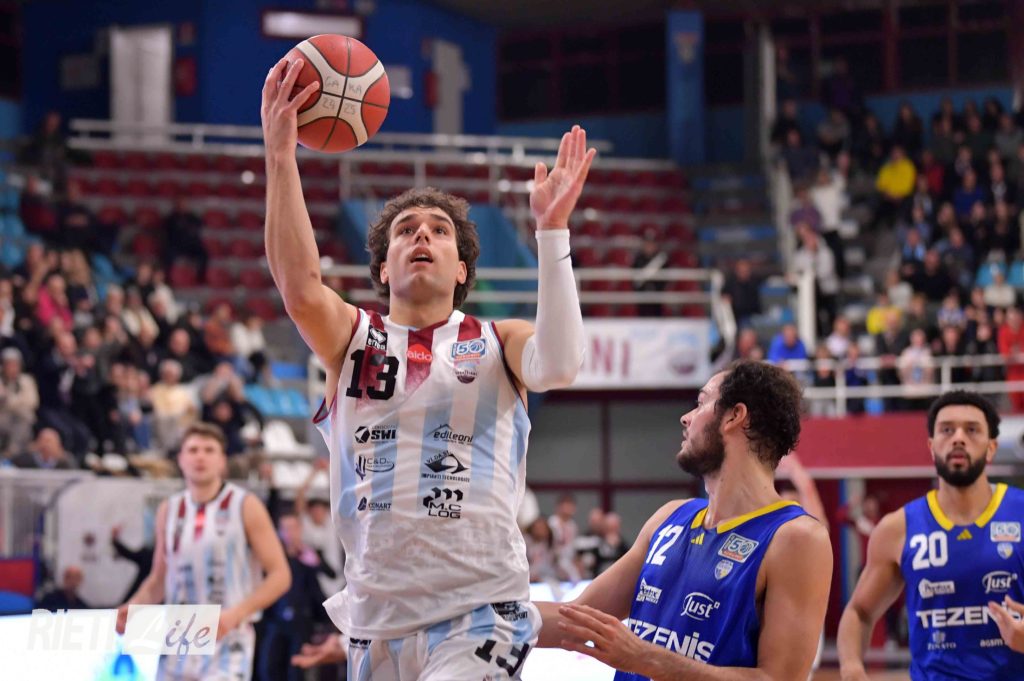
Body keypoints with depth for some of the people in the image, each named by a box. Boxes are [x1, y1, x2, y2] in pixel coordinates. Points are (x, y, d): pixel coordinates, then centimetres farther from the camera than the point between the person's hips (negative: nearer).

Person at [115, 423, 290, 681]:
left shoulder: (245, 506, -2)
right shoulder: (168, 511, 10)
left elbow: (280, 575, -5)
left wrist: (234, 615, -18)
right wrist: (132, 608, -1)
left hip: (228, 640, -5)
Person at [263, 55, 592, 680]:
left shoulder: (498, 344, 8)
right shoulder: (353, 336, 11)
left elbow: (559, 366, -15)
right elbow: (300, 288, -11)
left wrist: (552, 230, -16)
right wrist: (280, 154, -17)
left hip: (480, 611, -3)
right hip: (378, 616, 3)